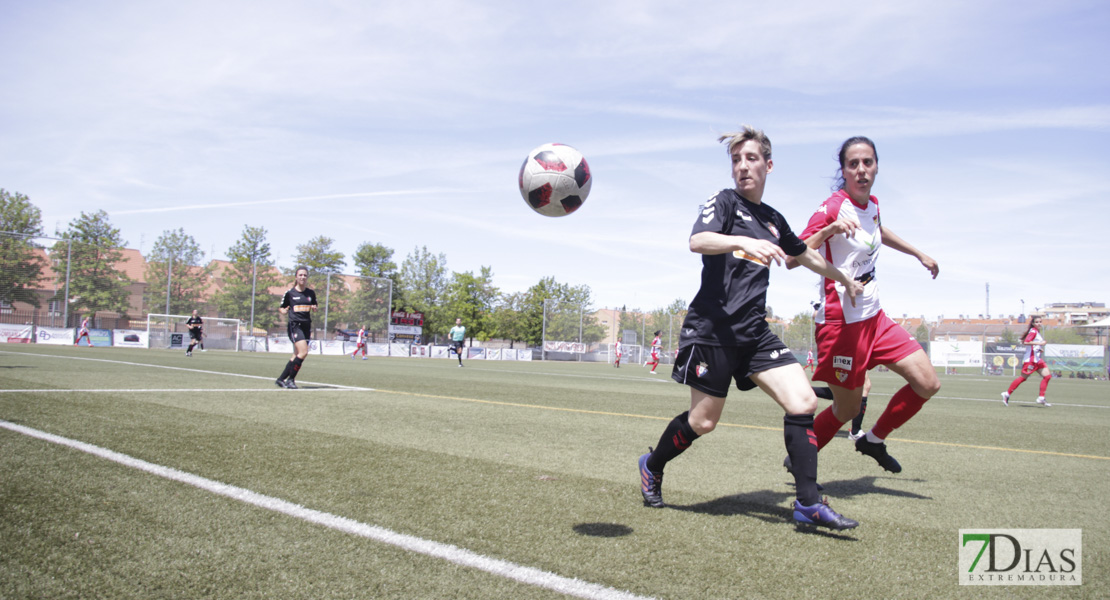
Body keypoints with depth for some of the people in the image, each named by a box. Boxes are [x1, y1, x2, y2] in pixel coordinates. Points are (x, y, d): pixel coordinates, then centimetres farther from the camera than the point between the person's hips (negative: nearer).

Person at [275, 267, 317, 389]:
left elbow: (315, 307, 23)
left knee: (297, 355, 7)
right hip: (294, 325, -5)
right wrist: (284, 311, -13)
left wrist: (314, 308, 0)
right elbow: (281, 308, 9)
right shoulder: (289, 293, 0)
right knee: (303, 352, -20)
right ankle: (290, 379, -7)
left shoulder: (311, 293, 10)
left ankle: (281, 379, 20)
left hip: (306, 325, 5)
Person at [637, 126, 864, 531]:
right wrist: (744, 241, -38)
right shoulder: (725, 202, -1)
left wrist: (846, 280, 46)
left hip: (754, 331, 6)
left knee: (803, 402, -10)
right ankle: (652, 466, 27)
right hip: (712, 328, -6)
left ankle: (808, 504, -2)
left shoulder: (773, 220, 17)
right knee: (703, 421, -1)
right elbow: (697, 242, -22)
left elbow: (808, 257, 36)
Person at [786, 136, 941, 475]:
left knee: (928, 384, 4)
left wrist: (919, 254, 40)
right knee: (847, 411, 2)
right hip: (842, 323, -8)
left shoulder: (872, 204, 7)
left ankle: (875, 440, 25)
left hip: (874, 317, 8)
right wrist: (828, 230, -40)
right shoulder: (833, 208, -16)